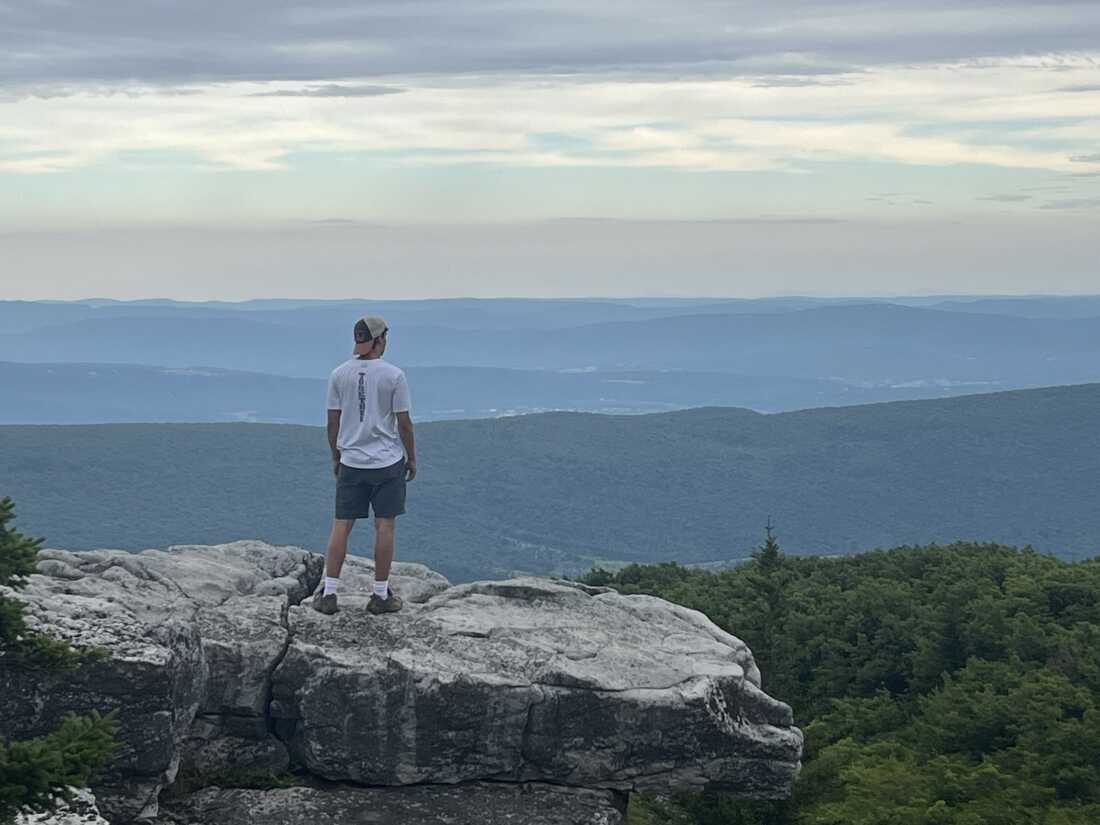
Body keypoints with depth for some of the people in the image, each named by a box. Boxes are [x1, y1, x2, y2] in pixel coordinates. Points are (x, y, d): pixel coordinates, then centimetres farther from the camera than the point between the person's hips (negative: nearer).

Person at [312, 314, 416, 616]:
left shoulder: (339, 374, -2)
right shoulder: (394, 376, -9)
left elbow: (333, 421, 2)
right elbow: (404, 423, -6)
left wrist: (335, 458, 14)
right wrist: (411, 458, 6)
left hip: (351, 463, 2)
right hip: (388, 462, -2)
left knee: (341, 526, 7)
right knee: (385, 526, 5)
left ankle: (329, 594, 6)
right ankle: (381, 596, 9)